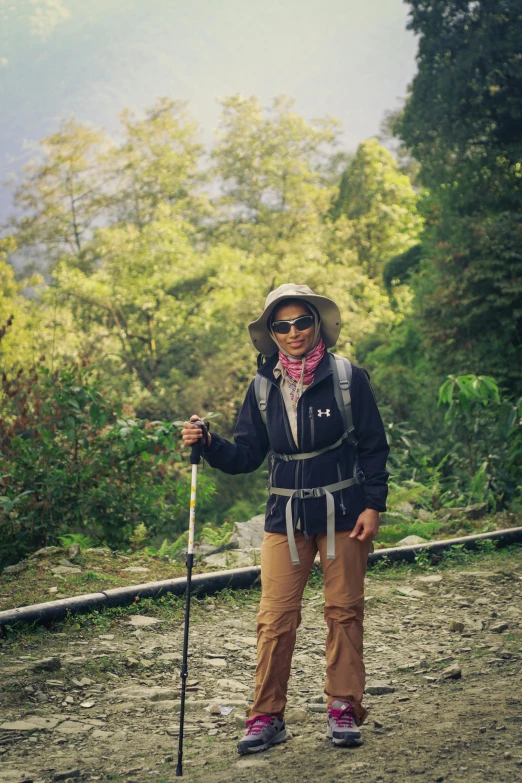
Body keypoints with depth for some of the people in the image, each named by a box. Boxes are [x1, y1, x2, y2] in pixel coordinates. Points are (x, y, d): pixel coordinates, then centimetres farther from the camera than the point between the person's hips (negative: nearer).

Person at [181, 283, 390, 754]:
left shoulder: (348, 378, -4)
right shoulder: (264, 387, 4)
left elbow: (374, 447, -1)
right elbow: (246, 455, 6)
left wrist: (373, 506, -7)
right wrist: (208, 444, -11)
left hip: (342, 514, -2)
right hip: (286, 517, 2)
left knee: (344, 611, 7)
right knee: (275, 618, -2)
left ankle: (344, 710, 19)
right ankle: (267, 716, 7)